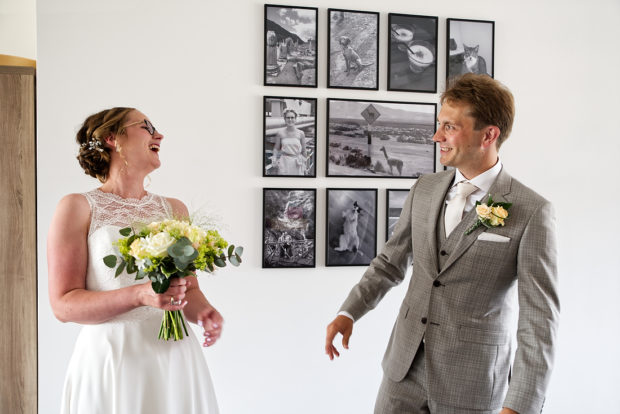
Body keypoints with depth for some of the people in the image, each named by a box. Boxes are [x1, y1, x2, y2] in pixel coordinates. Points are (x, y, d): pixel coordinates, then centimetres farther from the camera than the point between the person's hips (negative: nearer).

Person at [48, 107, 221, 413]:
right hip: (111, 358, -4)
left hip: (174, 356, 4)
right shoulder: (77, 208, -3)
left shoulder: (174, 209, 10)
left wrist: (204, 313, -9)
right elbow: (64, 304, -8)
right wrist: (141, 295, -22)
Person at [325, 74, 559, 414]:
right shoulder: (424, 190, 3)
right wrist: (349, 312, 0)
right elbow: (391, 262, 12)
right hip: (406, 366, 4)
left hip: (471, 384, -4)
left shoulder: (532, 213, -14)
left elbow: (539, 317, -15)